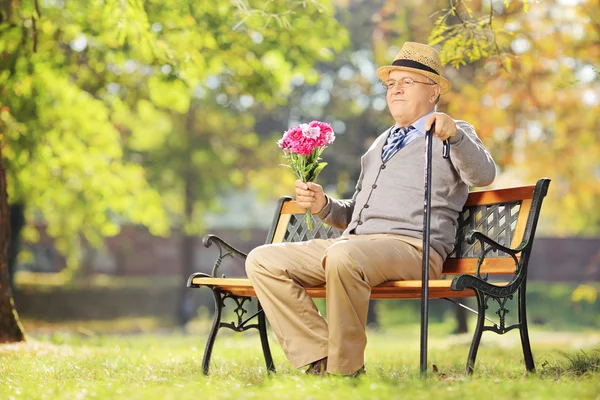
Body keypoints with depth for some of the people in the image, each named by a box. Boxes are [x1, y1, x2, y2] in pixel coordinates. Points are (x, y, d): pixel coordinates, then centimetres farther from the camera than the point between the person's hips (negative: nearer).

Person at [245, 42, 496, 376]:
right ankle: (321, 358, -17)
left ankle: (345, 369, -26)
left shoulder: (455, 135, 11)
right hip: (353, 244, 8)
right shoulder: (381, 143, 33)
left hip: (412, 246, -8)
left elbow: (483, 175, -12)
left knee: (343, 257, -40)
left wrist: (453, 134, -30)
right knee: (262, 261, -11)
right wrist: (324, 206, 11)